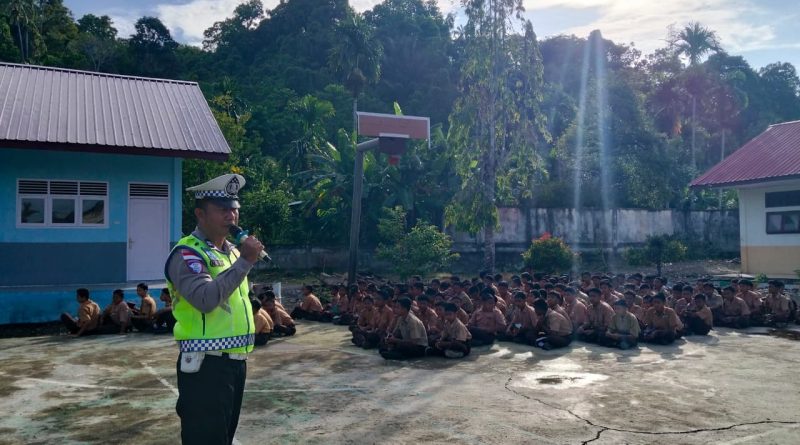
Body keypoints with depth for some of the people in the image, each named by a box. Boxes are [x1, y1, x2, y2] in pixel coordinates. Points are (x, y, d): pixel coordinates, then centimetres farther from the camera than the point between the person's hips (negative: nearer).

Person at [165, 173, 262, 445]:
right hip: (205, 365, -8)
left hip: (235, 361, 9)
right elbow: (206, 298, -31)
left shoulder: (232, 250, 13)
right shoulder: (187, 253, -14)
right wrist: (245, 261, -27)